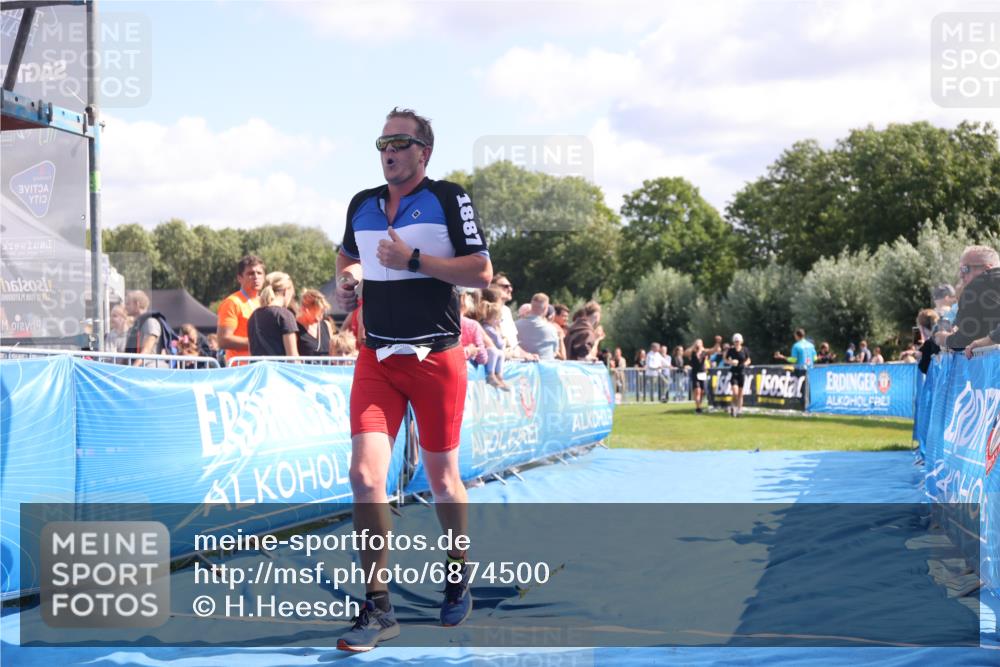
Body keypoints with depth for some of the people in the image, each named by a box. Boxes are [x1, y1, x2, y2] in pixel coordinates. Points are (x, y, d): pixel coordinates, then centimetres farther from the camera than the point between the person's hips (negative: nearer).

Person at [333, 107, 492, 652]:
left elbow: (482, 271, -10)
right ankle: (377, 609, -6)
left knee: (441, 477, 8)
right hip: (376, 357, 3)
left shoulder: (448, 198, -4)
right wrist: (346, 280, 8)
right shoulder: (362, 205, 11)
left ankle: (458, 576, 34)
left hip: (436, 357, -3)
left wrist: (414, 260, -17)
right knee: (365, 473, -12)